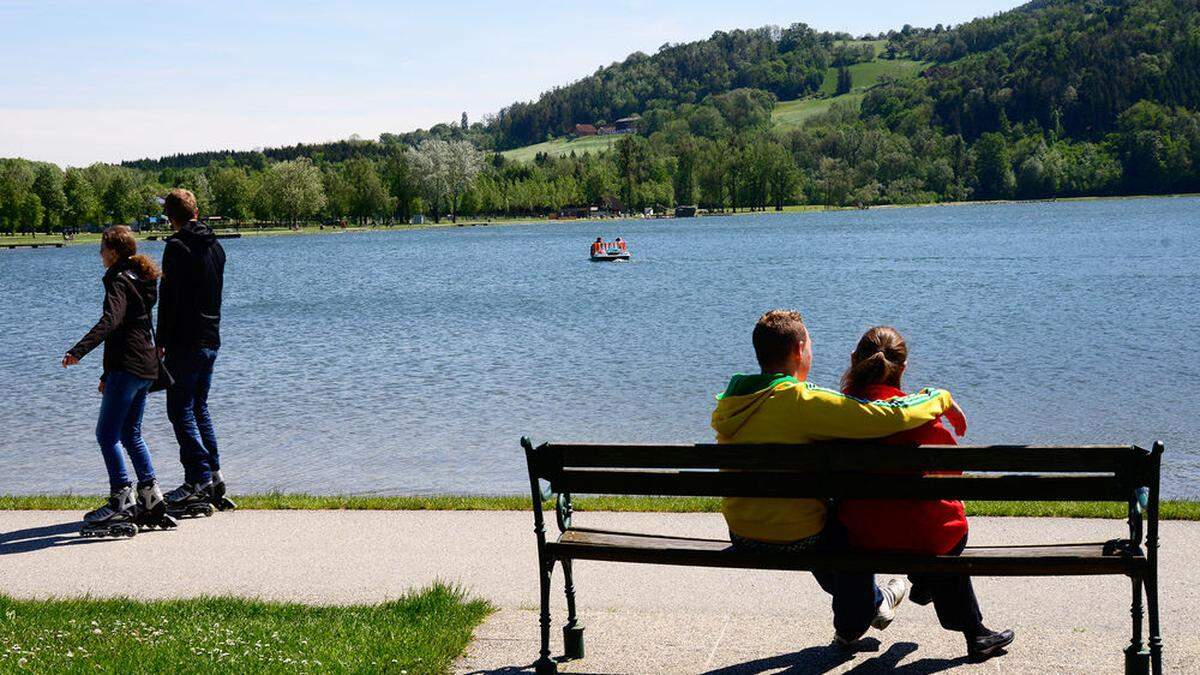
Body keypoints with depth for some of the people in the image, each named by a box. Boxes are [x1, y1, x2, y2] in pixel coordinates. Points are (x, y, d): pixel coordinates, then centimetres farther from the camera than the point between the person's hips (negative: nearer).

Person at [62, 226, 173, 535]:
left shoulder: (119, 281, -10)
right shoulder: (140, 280, 19)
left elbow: (110, 321, -29)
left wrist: (78, 350, -39)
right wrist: (109, 375, 31)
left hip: (127, 367, -10)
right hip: (146, 367, 10)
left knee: (107, 434, -6)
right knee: (130, 433, 15)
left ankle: (122, 500, -8)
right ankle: (151, 497, 12)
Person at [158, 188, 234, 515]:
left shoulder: (177, 246, -13)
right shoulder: (215, 245, 12)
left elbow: (169, 296, -15)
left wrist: (161, 341, -10)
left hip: (185, 341, -8)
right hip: (211, 340, 8)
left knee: (181, 411, -3)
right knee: (199, 408, 16)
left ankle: (200, 480, -8)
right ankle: (213, 478, 14)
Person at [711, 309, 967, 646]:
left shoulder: (728, 403, -1)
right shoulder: (802, 402, -22)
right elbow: (892, 417, -23)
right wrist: (941, 398, -5)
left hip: (740, 537, 6)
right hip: (793, 540, -6)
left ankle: (873, 602, 53)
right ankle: (851, 626, 42)